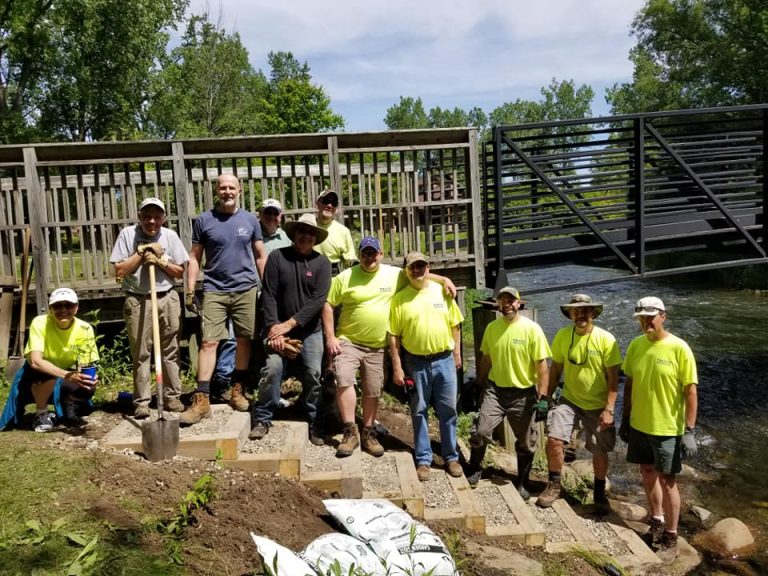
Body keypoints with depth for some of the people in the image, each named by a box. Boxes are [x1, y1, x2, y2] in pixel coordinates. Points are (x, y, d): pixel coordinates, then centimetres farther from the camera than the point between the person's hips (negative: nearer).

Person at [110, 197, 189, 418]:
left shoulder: (170, 236, 2)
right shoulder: (127, 234, -2)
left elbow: (180, 272, 5)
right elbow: (119, 271, -5)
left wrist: (161, 261, -10)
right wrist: (141, 253, -9)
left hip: (167, 299, 2)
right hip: (137, 301, -2)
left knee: (170, 351, 7)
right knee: (140, 353, 2)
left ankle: (173, 396, 17)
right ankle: (141, 401, 10)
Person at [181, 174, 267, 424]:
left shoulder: (250, 220, 7)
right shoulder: (203, 220, 3)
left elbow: (261, 257, 11)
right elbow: (194, 257, 5)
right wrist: (190, 290, -1)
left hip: (246, 289, 2)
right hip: (214, 290, -1)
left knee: (244, 340, 7)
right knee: (209, 342, -6)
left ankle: (238, 390, 22)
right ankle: (201, 399, -4)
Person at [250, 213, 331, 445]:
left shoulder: (321, 262, 0)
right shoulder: (277, 257, -1)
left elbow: (318, 300, -9)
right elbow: (268, 295, -5)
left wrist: (290, 323, -14)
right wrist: (274, 328, -14)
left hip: (310, 330, 1)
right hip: (279, 328, -1)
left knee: (313, 375, -2)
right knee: (272, 370, -13)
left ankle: (314, 423, 14)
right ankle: (263, 419, 5)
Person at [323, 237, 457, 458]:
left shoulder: (394, 274, 1)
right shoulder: (345, 277, -4)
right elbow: (328, 305, -1)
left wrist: (444, 280, -3)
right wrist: (330, 337, -8)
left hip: (376, 347, 2)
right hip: (348, 342, -2)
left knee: (372, 391, 9)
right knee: (344, 381, -19)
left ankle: (368, 433, 25)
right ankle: (350, 432, -6)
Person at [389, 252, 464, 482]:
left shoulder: (442, 291, 3)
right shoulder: (400, 299, -2)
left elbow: (454, 325, 8)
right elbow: (394, 336, -3)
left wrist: (457, 353, 5)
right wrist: (397, 367, -6)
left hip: (444, 360, 1)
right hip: (416, 362, -1)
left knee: (448, 410, 8)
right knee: (419, 412, 8)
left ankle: (451, 457, 22)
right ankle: (423, 460, 19)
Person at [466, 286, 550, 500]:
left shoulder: (532, 329, -11)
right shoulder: (491, 327, 2)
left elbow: (542, 365, -11)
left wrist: (542, 398, -15)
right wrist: (479, 385, 14)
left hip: (523, 393, -2)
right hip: (495, 389, 2)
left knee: (525, 443, 10)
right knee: (481, 432, -9)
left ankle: (522, 484, 29)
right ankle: (475, 470, 17)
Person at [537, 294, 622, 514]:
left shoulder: (606, 339, -15)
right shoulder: (562, 336, -6)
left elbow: (613, 378, -12)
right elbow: (556, 369, 4)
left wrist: (609, 409, -16)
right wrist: (547, 397, 3)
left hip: (597, 405, -2)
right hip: (569, 399, 2)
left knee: (600, 451, 8)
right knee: (554, 439, -11)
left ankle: (599, 493, 32)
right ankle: (554, 486, 11)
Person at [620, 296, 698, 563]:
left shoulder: (679, 348, -15)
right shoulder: (635, 345, 0)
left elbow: (691, 391, -13)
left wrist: (689, 431, -15)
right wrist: (625, 419, 10)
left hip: (667, 429, -5)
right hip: (639, 425, 5)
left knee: (667, 481, 4)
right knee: (648, 473, 18)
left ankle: (671, 539, 19)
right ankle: (657, 522, 38)